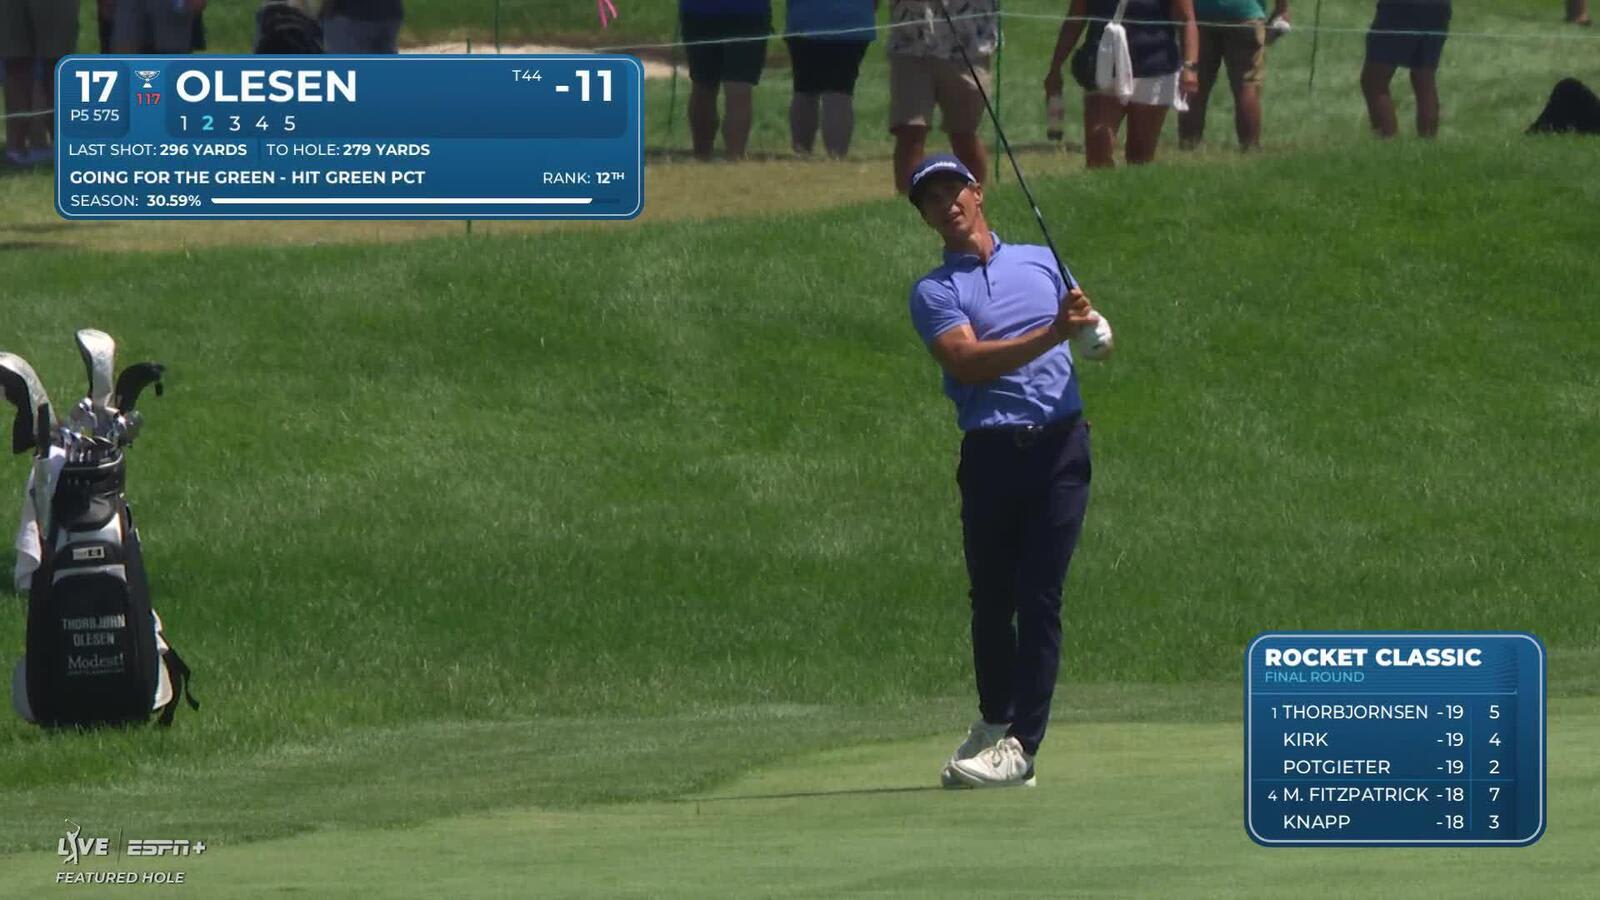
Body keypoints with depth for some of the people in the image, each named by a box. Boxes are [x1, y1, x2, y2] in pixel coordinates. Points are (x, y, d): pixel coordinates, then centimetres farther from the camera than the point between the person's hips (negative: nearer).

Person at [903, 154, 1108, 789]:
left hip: (1060, 444, 0)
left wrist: (1093, 327, -6)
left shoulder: (1041, 261, 16)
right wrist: (1051, 333, -21)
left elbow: (1088, 325, 19)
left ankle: (1021, 745, -9)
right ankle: (994, 723, 27)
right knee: (991, 597, 6)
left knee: (1039, 595, -7)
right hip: (991, 450, 0)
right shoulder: (933, 293, 4)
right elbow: (967, 361, -12)